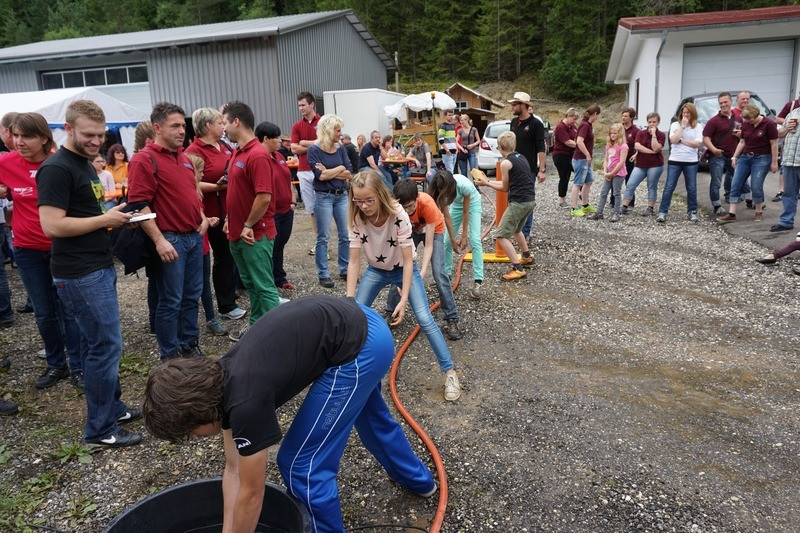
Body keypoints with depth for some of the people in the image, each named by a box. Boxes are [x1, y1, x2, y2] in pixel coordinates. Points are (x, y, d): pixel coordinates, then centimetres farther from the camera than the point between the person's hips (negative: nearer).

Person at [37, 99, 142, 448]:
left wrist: (113, 216, 6)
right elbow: (52, 225, -23)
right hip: (81, 275, -10)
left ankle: (113, 408, 30)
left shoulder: (86, 164, 15)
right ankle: (100, 430, 8)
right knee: (106, 346, -4)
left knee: (97, 344, 17)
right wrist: (105, 219, -15)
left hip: (100, 267, 10)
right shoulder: (56, 169, -15)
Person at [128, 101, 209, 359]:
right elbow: (139, 205, -17)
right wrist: (159, 240, -21)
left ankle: (189, 344, 29)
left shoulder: (184, 157, 14)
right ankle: (170, 355, 15)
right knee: (171, 301, 2)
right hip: (170, 240, -8)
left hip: (194, 236, 8)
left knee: (191, 296, 15)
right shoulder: (144, 159, -11)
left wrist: (203, 219, 12)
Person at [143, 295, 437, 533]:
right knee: (372, 416, 35)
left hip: (358, 349, -10)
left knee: (303, 464, 1)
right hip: (363, 324, 10)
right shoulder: (219, 381, 4)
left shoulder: (246, 401, -22)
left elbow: (250, 495, -8)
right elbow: (234, 470, 13)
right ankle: (419, 480, 62)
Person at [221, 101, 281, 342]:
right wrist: (230, 220, 13)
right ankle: (256, 324, 31)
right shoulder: (238, 152, 11)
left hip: (255, 234, -9)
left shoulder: (257, 155, -19)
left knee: (264, 286, -1)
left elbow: (264, 197, -25)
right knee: (250, 283, 18)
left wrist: (248, 226, -16)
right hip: (238, 233, 9)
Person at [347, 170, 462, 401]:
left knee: (425, 320, -13)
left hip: (403, 269, -3)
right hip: (376, 270, 4)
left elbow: (408, 261, -28)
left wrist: (403, 300, -33)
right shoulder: (357, 220, -22)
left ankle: (449, 372, -3)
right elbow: (354, 262, -19)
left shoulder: (398, 215, -31)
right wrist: (349, 301, -26)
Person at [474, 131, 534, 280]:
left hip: (518, 203, -9)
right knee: (516, 229, 32)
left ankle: (518, 269, -10)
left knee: (501, 235, -5)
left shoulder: (505, 163, -10)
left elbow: (505, 188, -1)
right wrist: (489, 181, 24)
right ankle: (526, 257, 46)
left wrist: (486, 184, 9)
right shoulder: (521, 157, 15)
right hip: (529, 201, 9)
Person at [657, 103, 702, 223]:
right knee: (669, 187, -3)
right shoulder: (675, 125, 4)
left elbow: (697, 143, -9)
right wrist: (683, 126, -10)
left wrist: (681, 140, -10)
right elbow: (673, 140, -11)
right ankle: (662, 212, -3)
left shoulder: (697, 127, 3)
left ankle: (692, 212, 17)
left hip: (691, 162, 1)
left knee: (692, 188, 6)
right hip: (674, 161, 0)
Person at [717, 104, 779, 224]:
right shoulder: (745, 124, 5)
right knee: (735, 185, -1)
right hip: (745, 156, 6)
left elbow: (774, 144, -9)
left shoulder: (769, 124, -11)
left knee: (756, 186, -7)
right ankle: (731, 214, 0)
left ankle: (758, 212, 13)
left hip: (761, 158, -6)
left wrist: (774, 162, -9)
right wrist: (734, 157, 10)